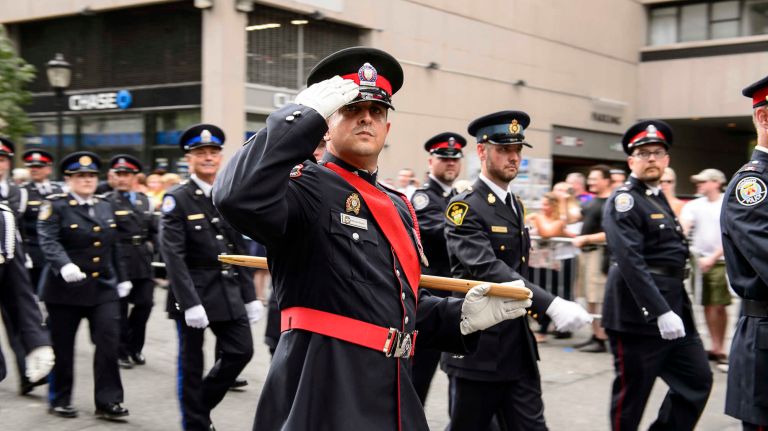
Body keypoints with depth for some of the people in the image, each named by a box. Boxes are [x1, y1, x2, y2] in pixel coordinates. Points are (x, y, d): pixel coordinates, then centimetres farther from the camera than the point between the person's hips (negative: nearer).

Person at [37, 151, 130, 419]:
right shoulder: (55, 206, -5)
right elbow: (48, 241, -18)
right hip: (65, 289, -4)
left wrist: (121, 278, 18)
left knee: (109, 342, -6)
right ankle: (59, 400, 24)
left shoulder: (105, 207, 13)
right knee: (63, 346, 7)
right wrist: (65, 265, -35)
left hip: (103, 287, 4)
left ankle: (107, 401, 1)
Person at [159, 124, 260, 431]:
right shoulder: (177, 199, -8)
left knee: (241, 351, 3)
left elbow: (241, 252, 11)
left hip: (229, 290, 5)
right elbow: (173, 256, -16)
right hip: (193, 291, -5)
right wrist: (190, 302, -23)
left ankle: (203, 403, 26)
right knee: (191, 363, 5)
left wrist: (250, 296, 7)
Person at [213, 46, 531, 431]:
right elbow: (238, 195, -30)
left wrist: (459, 317, 7)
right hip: (322, 396, -8)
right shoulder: (306, 187, -8)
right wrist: (304, 115, -22)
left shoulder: (398, 207, 16)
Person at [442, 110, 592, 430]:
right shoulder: (464, 208, -14)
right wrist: (551, 305, -37)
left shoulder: (515, 206, 13)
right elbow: (487, 269, -28)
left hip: (519, 347, 7)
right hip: (478, 348, -7)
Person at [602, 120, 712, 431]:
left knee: (698, 381, 10)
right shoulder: (624, 201, -13)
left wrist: (675, 309, 17)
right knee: (632, 394, 2)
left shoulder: (659, 199, 15)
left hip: (674, 311, 9)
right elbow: (631, 263, -23)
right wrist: (661, 312, -28)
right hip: (637, 317, -9)